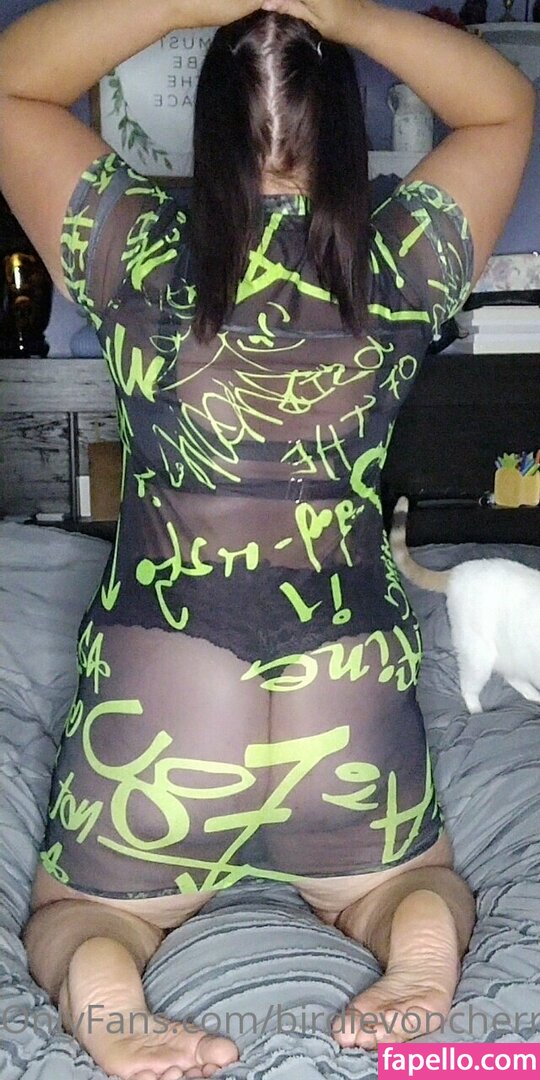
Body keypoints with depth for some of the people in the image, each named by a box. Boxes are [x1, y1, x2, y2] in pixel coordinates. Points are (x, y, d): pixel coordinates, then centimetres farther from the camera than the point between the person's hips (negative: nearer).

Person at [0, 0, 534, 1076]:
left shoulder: (135, 250, -6)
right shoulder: (403, 264, -4)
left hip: (154, 679, 0)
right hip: (352, 682, 1)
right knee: (417, 885, 29)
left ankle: (104, 990, -10)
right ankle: (422, 937, -6)